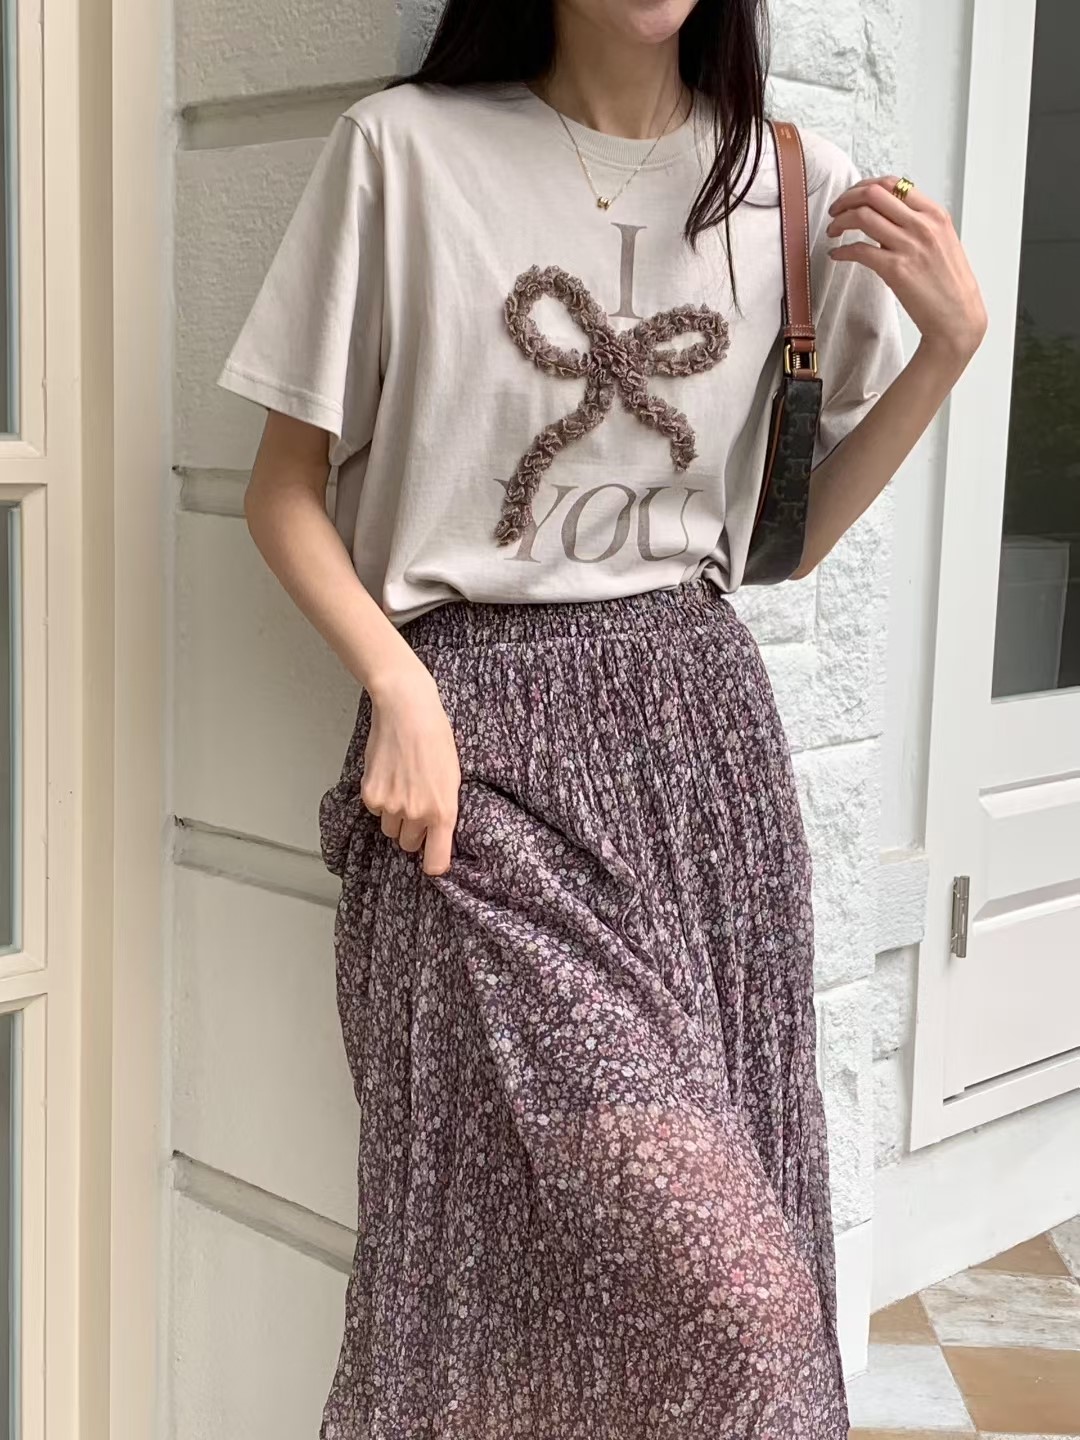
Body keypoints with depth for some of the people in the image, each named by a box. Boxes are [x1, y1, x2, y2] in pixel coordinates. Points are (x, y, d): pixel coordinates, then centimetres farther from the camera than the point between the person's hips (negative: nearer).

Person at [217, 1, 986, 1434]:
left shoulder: (803, 188, 8)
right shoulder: (403, 151, -2)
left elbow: (790, 533, 13)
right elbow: (286, 486, 3)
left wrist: (954, 340, 1)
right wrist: (399, 688, -11)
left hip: (700, 724, 4)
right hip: (477, 734, -4)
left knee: (739, 1249, 2)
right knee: (705, 1279, -12)